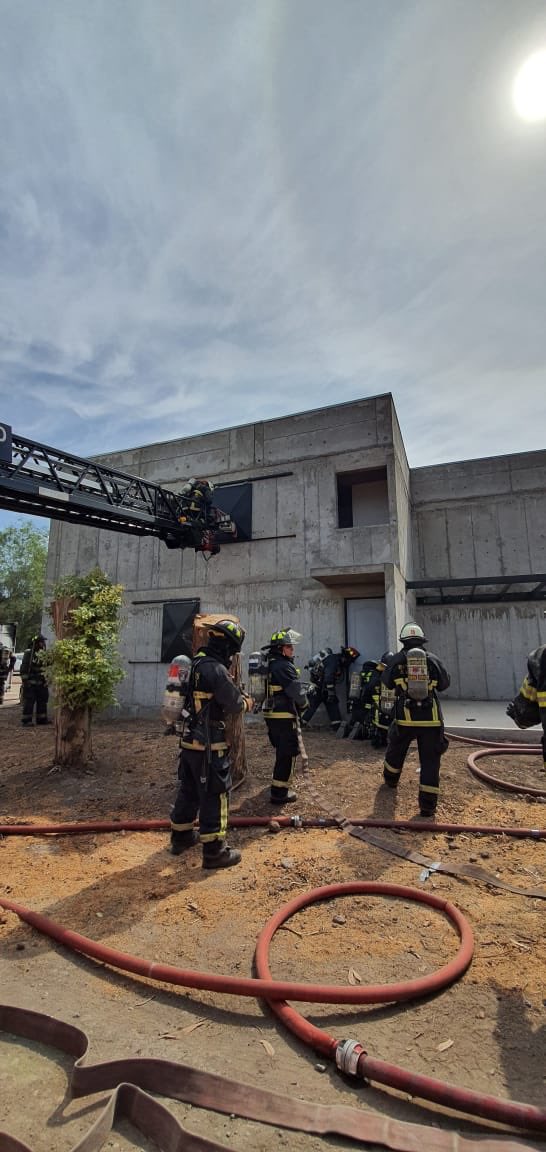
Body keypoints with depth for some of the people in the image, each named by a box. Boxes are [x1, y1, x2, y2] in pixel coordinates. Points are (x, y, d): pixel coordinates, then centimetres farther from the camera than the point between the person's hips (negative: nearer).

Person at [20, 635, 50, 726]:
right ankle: (26, 720, 3)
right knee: (29, 701, -4)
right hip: (30, 683, -8)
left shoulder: (43, 653, 10)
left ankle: (42, 718, 18)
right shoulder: (28, 653, -11)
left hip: (41, 683, 8)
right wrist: (25, 680, -20)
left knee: (42, 700, 11)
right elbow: (24, 667, -16)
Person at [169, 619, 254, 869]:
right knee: (215, 795, 3)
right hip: (209, 744, -9)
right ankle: (214, 850, 13)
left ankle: (181, 836, 37)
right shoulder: (216, 669, -22)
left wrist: (238, 699, 9)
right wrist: (246, 703, 6)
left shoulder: (197, 663, 7)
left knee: (188, 790, 22)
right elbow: (233, 703, -14)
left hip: (190, 740, 9)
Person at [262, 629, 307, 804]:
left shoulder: (268, 663, 9)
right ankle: (279, 792, 5)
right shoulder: (284, 666, -20)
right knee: (289, 753, 0)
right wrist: (303, 703, 0)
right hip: (285, 716, -10)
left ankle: (279, 782, 41)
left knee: (281, 750, 25)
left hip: (271, 714, 10)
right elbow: (296, 691, -18)